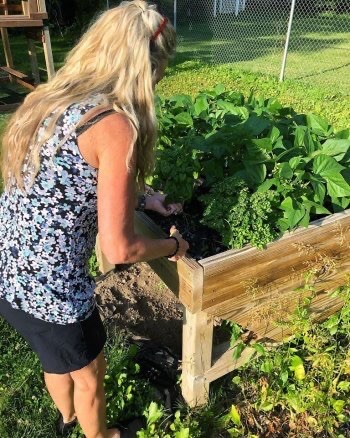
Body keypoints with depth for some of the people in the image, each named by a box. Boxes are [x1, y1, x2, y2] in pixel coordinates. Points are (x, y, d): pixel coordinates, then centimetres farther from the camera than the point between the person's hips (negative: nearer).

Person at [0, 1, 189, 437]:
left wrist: (141, 200, 19)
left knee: (57, 360, 36)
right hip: (49, 288, -8)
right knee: (89, 375, 25)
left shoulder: (47, 100, 3)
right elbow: (119, 249, -21)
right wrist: (174, 245, -2)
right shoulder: (115, 125, -22)